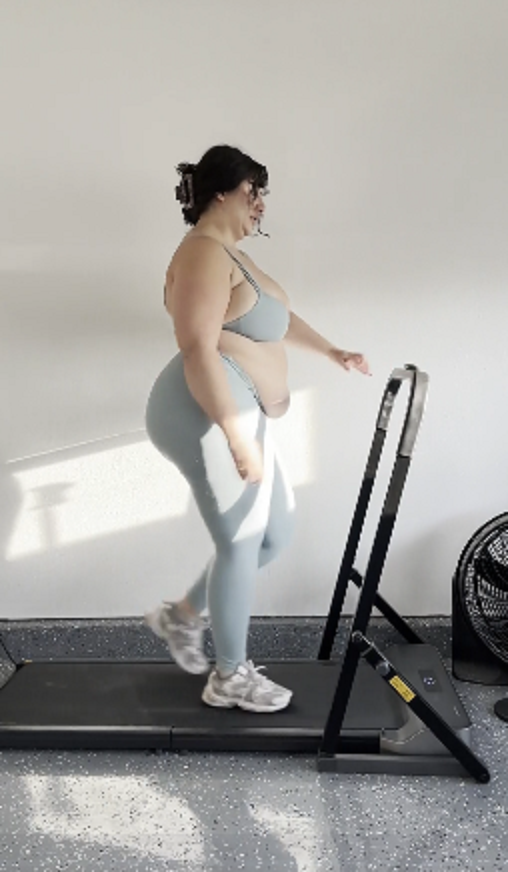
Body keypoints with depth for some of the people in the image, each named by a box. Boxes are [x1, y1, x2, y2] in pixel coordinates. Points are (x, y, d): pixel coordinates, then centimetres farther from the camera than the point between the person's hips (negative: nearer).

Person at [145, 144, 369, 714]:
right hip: (207, 415, -11)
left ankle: (183, 617, 29)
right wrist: (238, 438, -23)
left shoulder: (228, 255, 23)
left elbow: (277, 317, 34)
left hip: (233, 416, 11)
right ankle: (230, 677, 19)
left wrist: (331, 352, 37)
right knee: (242, 544, 0)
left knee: (273, 534, 15)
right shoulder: (205, 254, -11)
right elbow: (199, 352, -21)